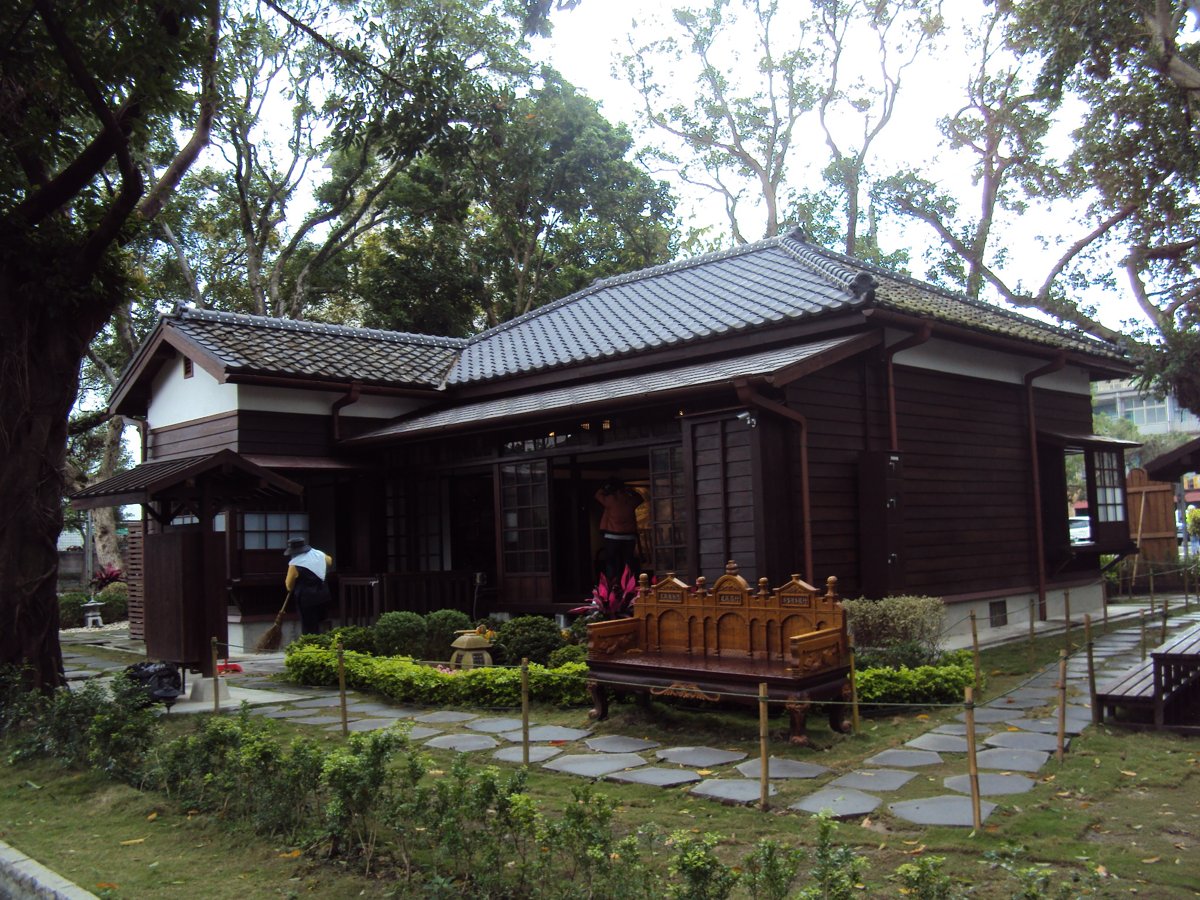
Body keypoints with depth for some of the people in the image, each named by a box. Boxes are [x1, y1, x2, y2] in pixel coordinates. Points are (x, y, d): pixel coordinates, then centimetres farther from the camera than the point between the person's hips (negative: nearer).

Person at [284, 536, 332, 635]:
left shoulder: (295, 564, -16)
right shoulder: (319, 554, 4)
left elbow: (289, 586, -7)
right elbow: (329, 561, 27)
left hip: (307, 599, -6)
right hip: (323, 596, 6)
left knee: (309, 630, 1)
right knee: (316, 626, 20)